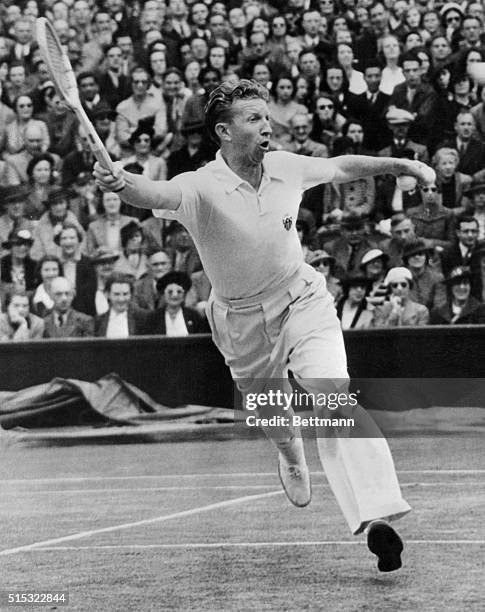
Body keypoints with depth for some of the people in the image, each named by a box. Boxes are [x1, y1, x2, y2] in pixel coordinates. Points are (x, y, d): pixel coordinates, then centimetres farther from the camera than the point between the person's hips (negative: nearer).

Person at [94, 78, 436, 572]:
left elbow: (342, 166, 13)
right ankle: (291, 455, 59)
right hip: (243, 322, -1)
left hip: (303, 300, 1)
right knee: (270, 415, 19)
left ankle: (375, 514, -29)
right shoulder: (201, 188, -22)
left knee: (334, 396, -23)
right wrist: (121, 183, -65)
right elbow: (155, 195, -44)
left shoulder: (285, 167, -8)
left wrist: (401, 164, 14)